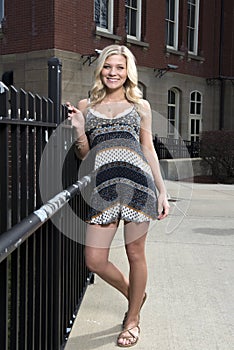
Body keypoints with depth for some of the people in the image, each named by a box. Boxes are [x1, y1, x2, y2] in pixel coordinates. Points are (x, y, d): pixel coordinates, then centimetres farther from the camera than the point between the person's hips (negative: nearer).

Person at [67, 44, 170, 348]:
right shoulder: (86, 106, 15)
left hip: (138, 182, -1)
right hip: (103, 186, 2)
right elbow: (83, 155, 15)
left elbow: (149, 150, 13)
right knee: (95, 260, 0)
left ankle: (133, 318, 27)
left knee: (135, 253, 5)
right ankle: (134, 294, 31)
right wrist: (79, 129, -3)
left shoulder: (140, 106, 13)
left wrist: (162, 191, 8)